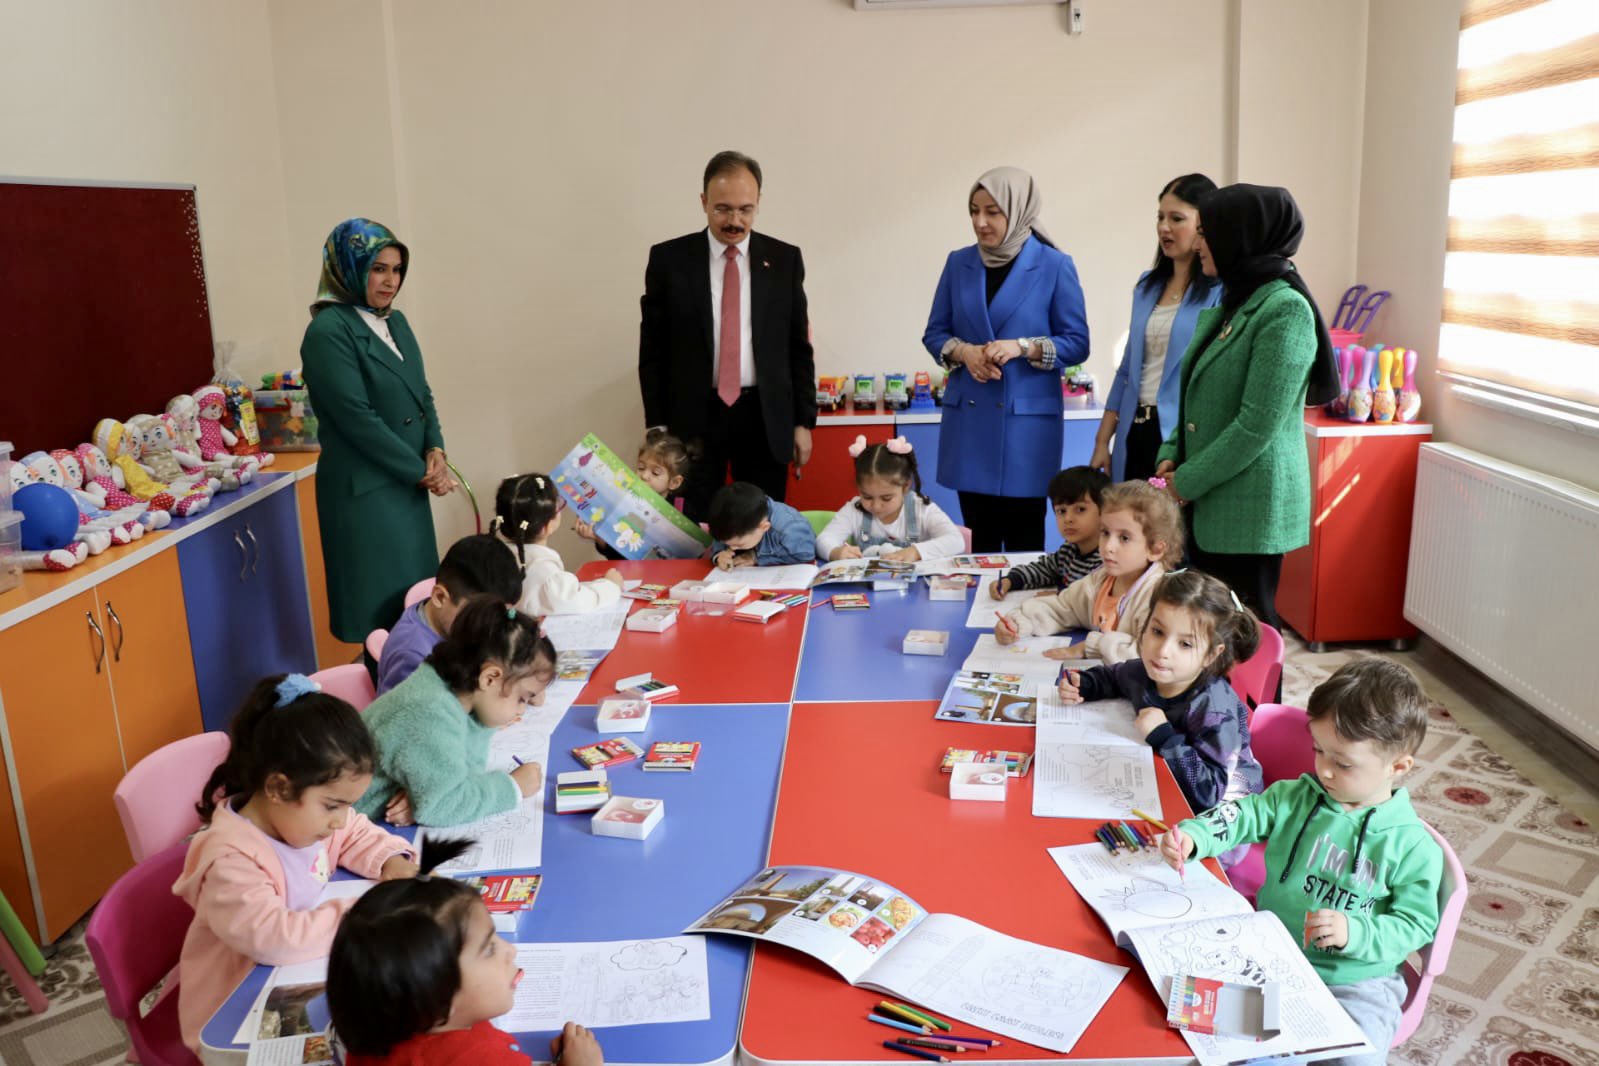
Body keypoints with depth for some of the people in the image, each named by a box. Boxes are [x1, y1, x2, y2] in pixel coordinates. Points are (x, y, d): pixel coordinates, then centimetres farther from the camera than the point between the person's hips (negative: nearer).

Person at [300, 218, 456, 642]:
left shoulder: (395, 321, 11)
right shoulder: (328, 331, -14)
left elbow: (422, 393, 13)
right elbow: (358, 419, -18)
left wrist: (435, 452, -4)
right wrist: (421, 472, -12)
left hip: (408, 485, 8)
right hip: (364, 491, -8)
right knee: (384, 609, 0)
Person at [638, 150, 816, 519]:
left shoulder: (784, 259, 3)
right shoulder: (668, 258, 0)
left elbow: (799, 347, 7)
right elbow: (652, 350, 2)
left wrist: (803, 421, 3)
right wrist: (657, 427, -2)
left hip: (767, 418, 1)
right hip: (694, 418, -1)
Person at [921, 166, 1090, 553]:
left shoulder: (1055, 266, -4)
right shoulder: (959, 263, 6)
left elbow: (1078, 343, -2)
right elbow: (934, 333, 10)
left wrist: (1022, 347, -18)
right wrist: (964, 352, -11)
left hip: (1027, 419, -3)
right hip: (968, 419, 3)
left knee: (1024, 537, 2)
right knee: (977, 534, 10)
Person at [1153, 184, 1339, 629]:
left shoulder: (1285, 309, -16)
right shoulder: (1233, 301, 13)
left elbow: (1257, 426, -20)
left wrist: (1188, 483, -14)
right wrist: (1172, 456, 5)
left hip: (1250, 504, -8)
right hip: (1209, 501, 8)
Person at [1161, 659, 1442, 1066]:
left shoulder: (1412, 846, -9)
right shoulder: (1296, 798, 1)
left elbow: (1416, 925, -8)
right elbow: (1244, 814, -6)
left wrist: (1354, 932, -25)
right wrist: (1193, 835, -25)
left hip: (1355, 982, -3)